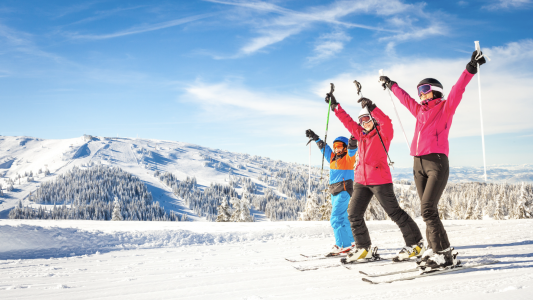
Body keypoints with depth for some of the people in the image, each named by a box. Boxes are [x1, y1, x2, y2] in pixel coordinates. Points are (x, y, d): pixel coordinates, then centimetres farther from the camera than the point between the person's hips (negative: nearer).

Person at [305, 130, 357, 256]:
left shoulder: (348, 157, -3)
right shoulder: (332, 157, 15)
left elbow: (352, 149, -21)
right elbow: (324, 147, 24)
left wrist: (353, 139, -37)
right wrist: (315, 138, 25)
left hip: (344, 190, -9)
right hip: (334, 191, 9)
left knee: (336, 218, -15)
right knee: (342, 217, 16)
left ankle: (343, 245, -15)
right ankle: (351, 240, 28)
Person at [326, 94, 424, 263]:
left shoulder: (383, 133, -4)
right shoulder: (361, 134, 14)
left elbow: (386, 122, -24)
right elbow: (347, 121, 17)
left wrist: (371, 108, -34)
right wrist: (335, 106, 11)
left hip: (380, 180, -7)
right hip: (361, 181, 7)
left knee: (394, 212, -4)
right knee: (354, 213, 4)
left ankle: (415, 244, 9)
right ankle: (364, 248, 16)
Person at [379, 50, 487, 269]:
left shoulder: (445, 107, 3)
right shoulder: (420, 110, 21)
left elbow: (457, 90, -12)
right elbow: (404, 97, 36)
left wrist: (470, 68, -25)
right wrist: (390, 85, 48)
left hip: (437, 162, -7)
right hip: (419, 163, 7)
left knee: (427, 210, -16)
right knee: (428, 211, 4)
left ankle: (444, 253, -12)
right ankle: (434, 250, 8)